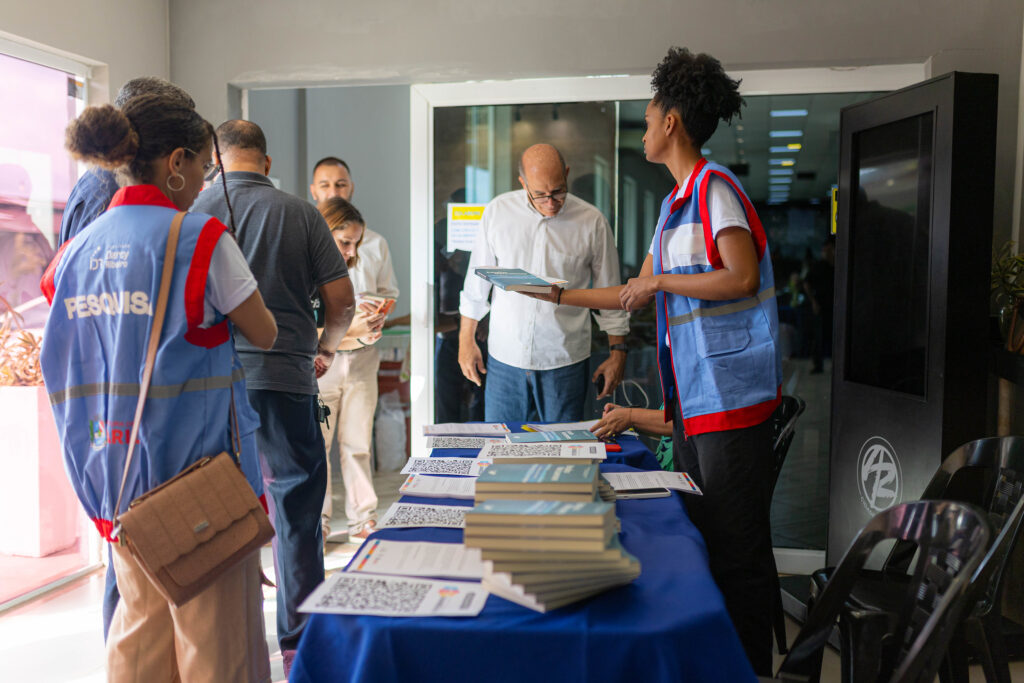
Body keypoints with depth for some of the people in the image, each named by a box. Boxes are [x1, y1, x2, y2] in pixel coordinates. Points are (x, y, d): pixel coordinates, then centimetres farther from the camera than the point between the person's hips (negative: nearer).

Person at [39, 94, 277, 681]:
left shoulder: (80, 248, 7)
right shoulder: (202, 239, -13)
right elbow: (264, 334, -4)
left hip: (114, 470, 7)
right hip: (198, 462, -7)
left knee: (141, 623, 20)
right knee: (214, 634, 5)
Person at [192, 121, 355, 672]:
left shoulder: (194, 211, 2)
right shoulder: (300, 213, 1)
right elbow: (342, 301, 1)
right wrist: (326, 349, 20)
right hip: (284, 375, -1)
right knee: (296, 505, 9)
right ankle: (300, 639, 17)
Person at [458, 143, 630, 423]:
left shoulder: (592, 222, -4)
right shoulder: (498, 211, 0)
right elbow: (477, 281, 9)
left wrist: (618, 352, 3)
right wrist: (467, 340, 10)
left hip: (564, 361, -1)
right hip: (505, 358, 2)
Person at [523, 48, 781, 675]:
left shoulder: (715, 188, -9)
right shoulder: (675, 203, 19)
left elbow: (742, 277, -22)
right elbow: (639, 293, 24)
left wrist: (661, 280, -13)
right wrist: (559, 295, 25)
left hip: (731, 394, -9)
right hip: (692, 397, 9)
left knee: (738, 551, -2)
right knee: (701, 537, 14)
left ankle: (752, 669, 11)